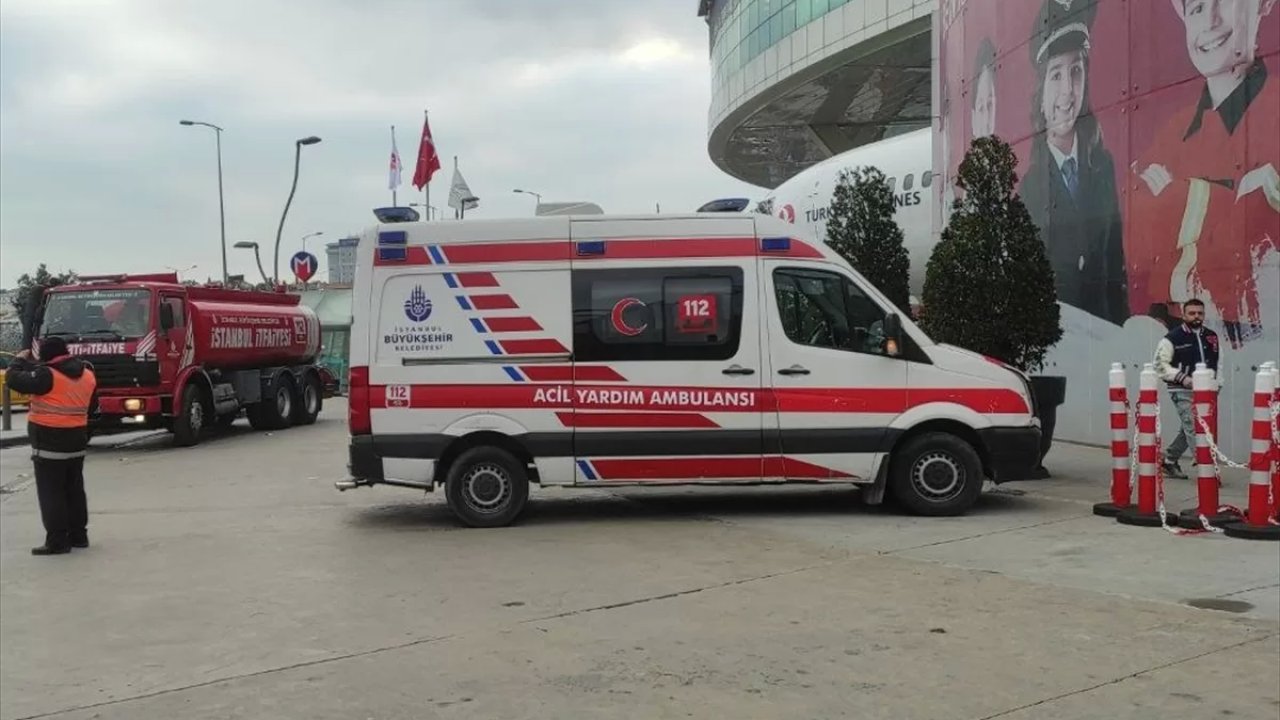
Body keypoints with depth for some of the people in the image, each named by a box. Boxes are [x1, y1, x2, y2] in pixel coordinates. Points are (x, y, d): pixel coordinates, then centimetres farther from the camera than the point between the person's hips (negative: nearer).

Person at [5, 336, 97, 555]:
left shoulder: (47, 375, -17)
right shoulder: (87, 374, 6)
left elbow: (14, 380, -12)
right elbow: (91, 403, 17)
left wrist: (20, 361, 5)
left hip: (49, 441, -8)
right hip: (77, 439, 8)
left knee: (51, 492, -3)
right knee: (74, 489, 16)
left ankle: (57, 540, -3)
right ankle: (78, 535, 21)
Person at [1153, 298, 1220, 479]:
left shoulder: (1211, 337, 9)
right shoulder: (1173, 338, -9)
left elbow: (1218, 362, 21)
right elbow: (1160, 364, -9)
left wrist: (1217, 382, 10)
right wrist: (1183, 378, -17)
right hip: (1182, 392, -6)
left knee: (1187, 430, 13)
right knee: (1194, 429, -13)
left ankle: (1169, 462, 28)